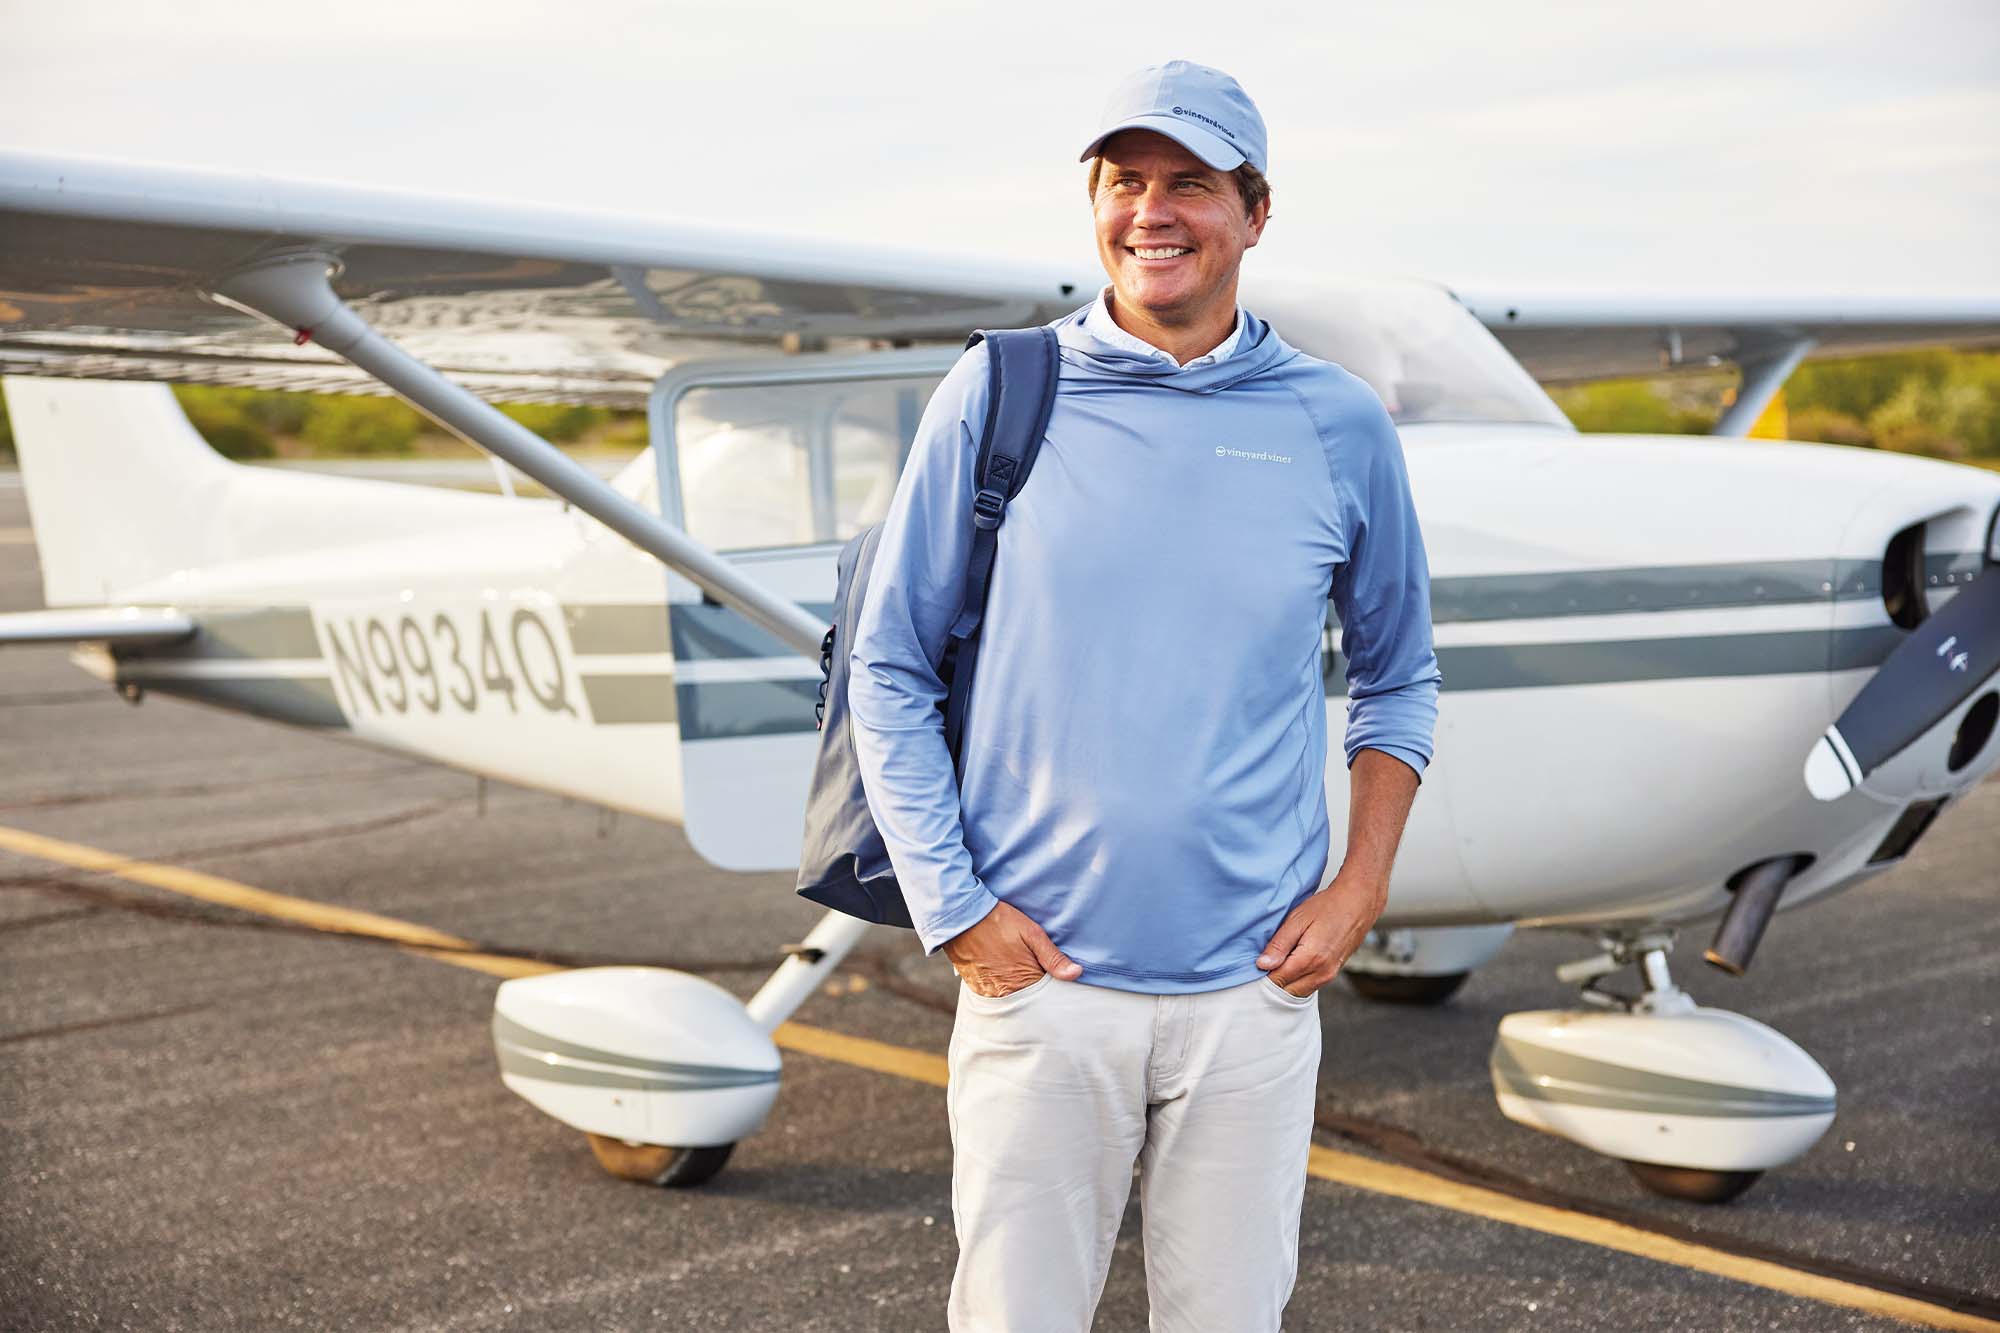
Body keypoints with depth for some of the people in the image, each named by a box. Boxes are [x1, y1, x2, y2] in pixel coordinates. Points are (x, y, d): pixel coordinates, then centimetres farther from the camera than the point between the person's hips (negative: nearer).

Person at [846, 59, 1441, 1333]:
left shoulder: (1338, 424, 4)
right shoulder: (996, 395, 0)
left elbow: (1398, 677, 15)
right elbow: (890, 669, 4)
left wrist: (1361, 890, 4)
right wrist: (954, 908, -3)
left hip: (1255, 989, 1)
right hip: (1038, 978, -1)